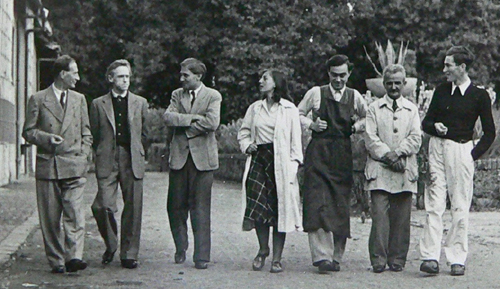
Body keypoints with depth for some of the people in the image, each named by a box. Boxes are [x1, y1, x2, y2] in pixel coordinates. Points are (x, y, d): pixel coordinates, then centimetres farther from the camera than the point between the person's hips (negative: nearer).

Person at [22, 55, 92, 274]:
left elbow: (86, 133, 20)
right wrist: (47, 138, -12)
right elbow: (28, 131, 6)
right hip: (47, 166, -1)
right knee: (50, 218, 1)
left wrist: (84, 156, 6)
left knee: (75, 213, -13)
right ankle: (56, 261, 7)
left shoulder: (79, 99, 17)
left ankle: (74, 257, -18)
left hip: (74, 166, 1)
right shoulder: (38, 99, 6)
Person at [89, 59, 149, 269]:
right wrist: (103, 153, 7)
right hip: (107, 162, -1)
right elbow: (94, 136, 12)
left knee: (133, 208, 0)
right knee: (102, 206, -13)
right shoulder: (98, 104, 7)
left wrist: (135, 153, 11)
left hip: (132, 162, 1)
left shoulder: (140, 103, 12)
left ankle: (129, 254, 10)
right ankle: (110, 245, 11)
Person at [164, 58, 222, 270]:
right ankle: (180, 248, 25)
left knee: (200, 209, -3)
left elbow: (212, 122, -13)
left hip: (202, 157, -3)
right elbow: (168, 117, -3)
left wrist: (185, 126, -7)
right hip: (179, 156, 3)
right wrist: (192, 118, -12)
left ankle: (201, 256, 2)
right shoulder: (177, 94, 14)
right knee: (176, 206, 5)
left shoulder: (213, 96, 3)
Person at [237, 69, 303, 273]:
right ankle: (263, 250, 14)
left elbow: (296, 140, 2)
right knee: (258, 207, -8)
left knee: (279, 209, -4)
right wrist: (247, 145, 3)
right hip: (258, 159, 3)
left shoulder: (289, 109, 4)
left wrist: (294, 164, -7)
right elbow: (243, 132, 24)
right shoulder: (255, 108, 16)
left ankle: (277, 258, 3)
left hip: (280, 163, -3)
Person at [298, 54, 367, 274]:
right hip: (318, 153, -2)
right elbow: (298, 114, 14)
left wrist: (358, 126, 4)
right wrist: (311, 124, -3)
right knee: (318, 204, -12)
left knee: (340, 206, 1)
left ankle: (335, 257, 10)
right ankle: (322, 256, -13)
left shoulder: (355, 97, 11)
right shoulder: (316, 93, 6)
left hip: (342, 155, 2)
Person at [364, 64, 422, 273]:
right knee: (379, 214, -8)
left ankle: (397, 259, 7)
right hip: (379, 170, -1)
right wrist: (387, 156, -11)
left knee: (401, 217, 1)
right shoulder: (374, 109, 10)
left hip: (405, 170, 2)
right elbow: (370, 139, 1)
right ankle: (378, 259, -5)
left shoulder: (411, 109, 15)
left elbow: (415, 139, 5)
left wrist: (397, 153, -11)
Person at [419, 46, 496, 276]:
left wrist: (474, 154, -3)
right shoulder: (441, 91, 10)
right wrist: (435, 126, -5)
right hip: (437, 147, 3)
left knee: (460, 207, 0)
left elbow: (489, 132, 5)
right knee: (434, 205, -4)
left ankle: (457, 259, 7)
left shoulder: (479, 96, 1)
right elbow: (426, 122, 16)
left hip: (462, 151, -2)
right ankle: (430, 257, -5)